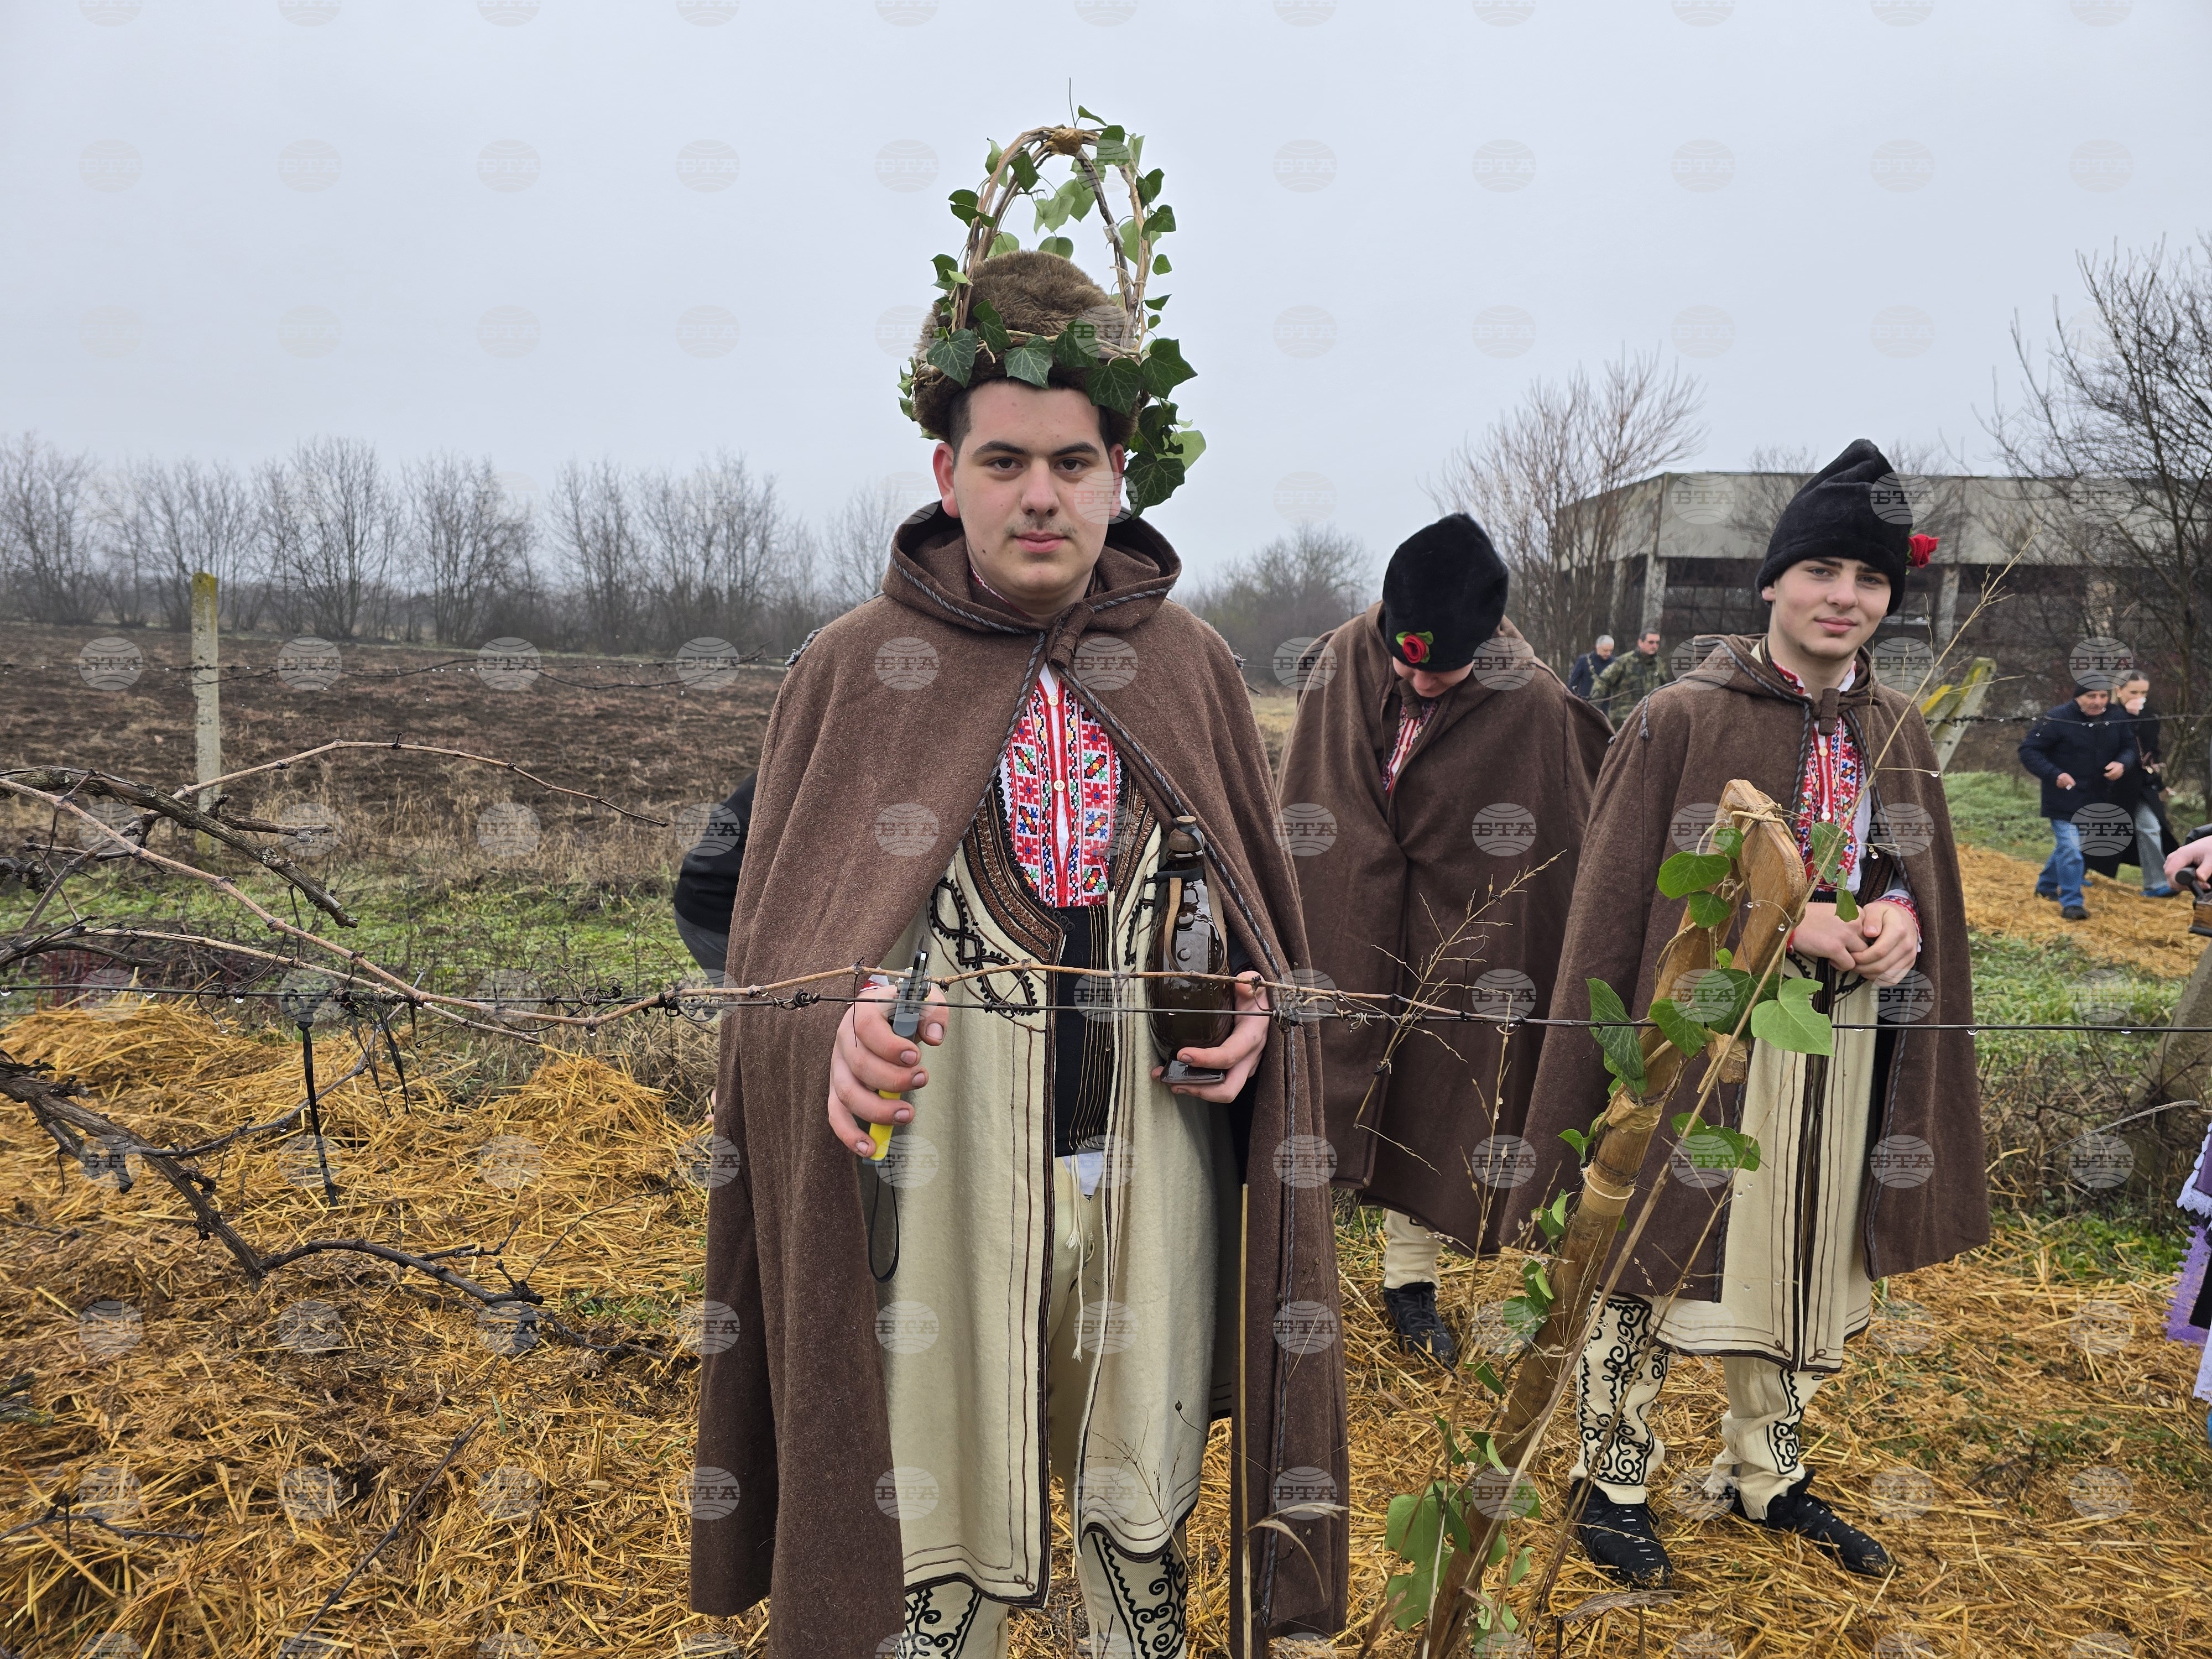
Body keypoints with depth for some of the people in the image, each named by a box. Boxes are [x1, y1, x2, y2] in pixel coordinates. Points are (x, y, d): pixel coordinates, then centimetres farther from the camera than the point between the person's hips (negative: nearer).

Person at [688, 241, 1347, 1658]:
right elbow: (776, 948, 0)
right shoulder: (857, 670, 0)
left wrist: (1255, 1015, -5)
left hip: (1158, 1142, 3)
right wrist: (836, 1036, -21)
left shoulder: (1188, 665, 7)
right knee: (940, 1542, 6)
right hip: (944, 1154, -2)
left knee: (1143, 1516, 15)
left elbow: (1265, 907, 15)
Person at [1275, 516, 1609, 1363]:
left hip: (1452, 940, -1)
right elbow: (1305, 805, 4)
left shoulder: (1534, 708, -16)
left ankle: (1411, 1280, 28)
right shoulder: (1343, 664, -10)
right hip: (1340, 923, 2)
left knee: (1429, 1099, 10)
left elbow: (1555, 861, -6)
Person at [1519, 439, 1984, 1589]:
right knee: (1653, 1260, 4)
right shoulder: (1681, 720, -9)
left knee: (1811, 1265, 16)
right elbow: (1628, 894, -10)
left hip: (1845, 1047, 6)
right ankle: (1613, 1476, 23)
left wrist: (1899, 917, -8)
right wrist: (1786, 921, -19)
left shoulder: (1896, 729, 8)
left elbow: (1920, 877, 16)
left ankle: (1767, 1473, 37)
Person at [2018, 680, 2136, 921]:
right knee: (2071, 850, -12)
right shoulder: (2057, 718, -17)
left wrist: (2122, 764, -12)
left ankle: (2046, 886, 41)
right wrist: (2054, 775, -28)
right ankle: (2072, 903, -1)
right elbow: (2028, 750, -16)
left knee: (2068, 846, 20)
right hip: (2064, 800, -6)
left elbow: (2128, 747, 12)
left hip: (2096, 801, 6)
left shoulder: (2114, 719, 1)